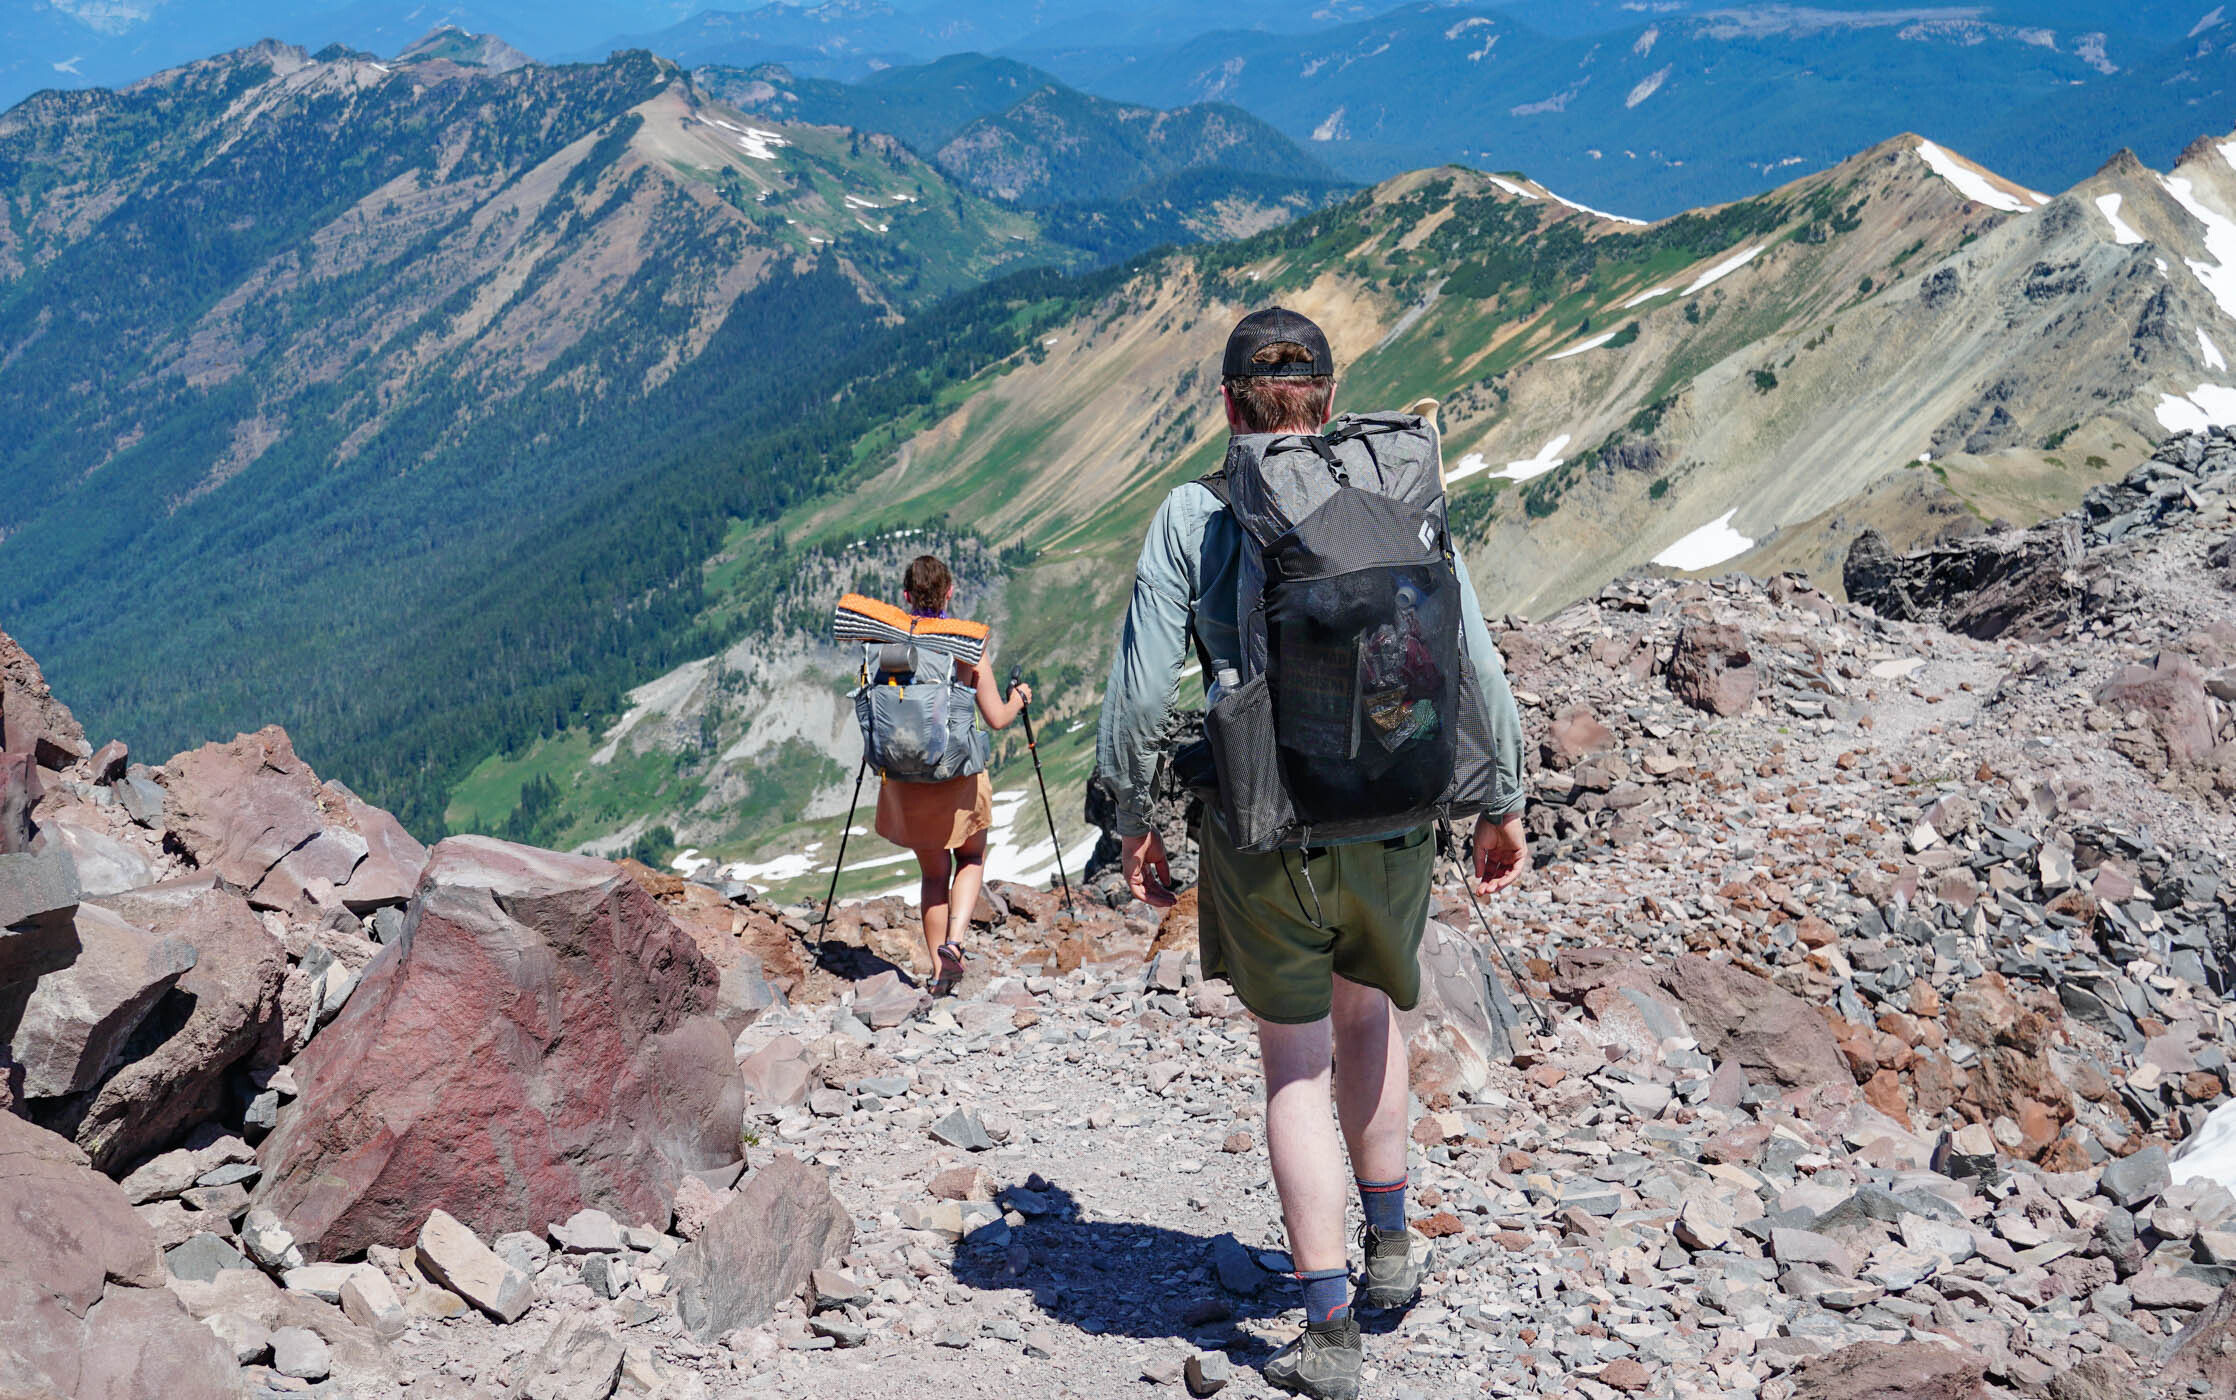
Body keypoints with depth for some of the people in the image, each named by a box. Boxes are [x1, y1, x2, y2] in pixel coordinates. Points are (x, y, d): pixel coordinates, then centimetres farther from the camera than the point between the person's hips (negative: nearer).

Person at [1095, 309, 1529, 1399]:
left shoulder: (1191, 516, -5)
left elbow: (1139, 689, -6)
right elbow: (1476, 665, 0)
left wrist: (1133, 820, 6)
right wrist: (1501, 804, 9)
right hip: (1391, 819, 2)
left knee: (1295, 1064, 10)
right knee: (1367, 1015, 27)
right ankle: (1390, 1246, 41)